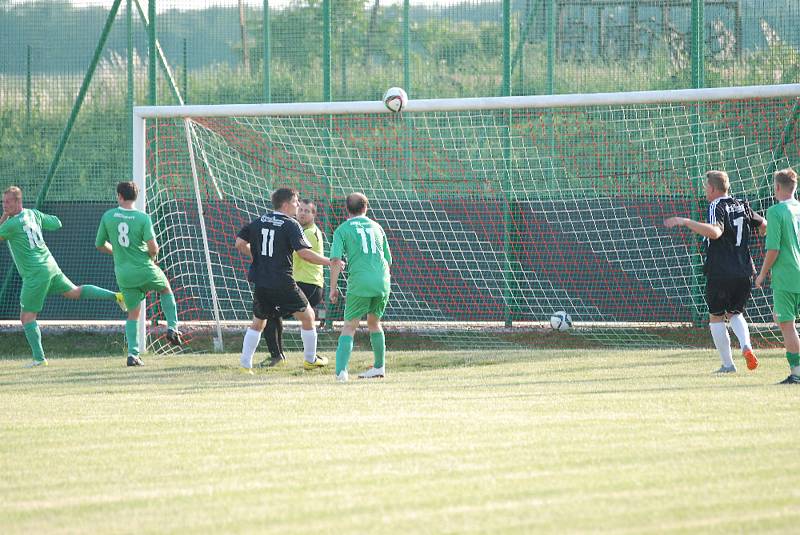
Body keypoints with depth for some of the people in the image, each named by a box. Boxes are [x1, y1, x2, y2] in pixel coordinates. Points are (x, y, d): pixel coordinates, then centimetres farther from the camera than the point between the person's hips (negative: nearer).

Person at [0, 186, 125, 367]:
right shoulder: (33, 214, 6)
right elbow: (56, 224, 20)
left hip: (34, 274, -8)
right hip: (50, 266, 8)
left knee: (27, 316, -2)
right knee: (74, 292, 26)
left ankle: (39, 357, -5)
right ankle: (115, 296, 20)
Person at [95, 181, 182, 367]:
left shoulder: (108, 217, -2)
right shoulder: (143, 218, -11)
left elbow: (100, 245, 6)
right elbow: (153, 246, -19)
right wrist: (152, 256, 5)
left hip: (123, 273, 2)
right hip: (145, 269, -2)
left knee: (133, 313, 12)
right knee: (166, 289, 27)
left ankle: (132, 353, 2)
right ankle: (172, 328, 15)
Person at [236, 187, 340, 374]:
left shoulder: (258, 222, 8)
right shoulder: (290, 225, -10)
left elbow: (240, 244, 8)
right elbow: (304, 253, -17)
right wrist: (330, 262, -8)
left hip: (261, 284, 5)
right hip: (283, 284, -5)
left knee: (257, 323, 18)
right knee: (307, 316, 12)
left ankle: (245, 364, 11)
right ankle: (310, 360, 19)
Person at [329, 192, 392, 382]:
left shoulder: (342, 230, 4)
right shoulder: (376, 227, 17)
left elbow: (336, 260, -6)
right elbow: (388, 260, 21)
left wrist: (333, 287, -1)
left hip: (359, 282, -4)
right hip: (382, 281, 4)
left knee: (349, 326, -1)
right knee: (374, 322, 22)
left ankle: (341, 370, -17)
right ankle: (379, 367, 27)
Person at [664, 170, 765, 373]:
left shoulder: (717, 207, -12)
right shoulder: (742, 206, 10)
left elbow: (715, 232, -32)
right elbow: (763, 224, 25)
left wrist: (685, 222, -32)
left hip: (720, 273, -6)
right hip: (744, 272, 6)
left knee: (716, 317, 9)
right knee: (735, 313, 21)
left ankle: (727, 364, 5)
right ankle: (746, 346, -6)